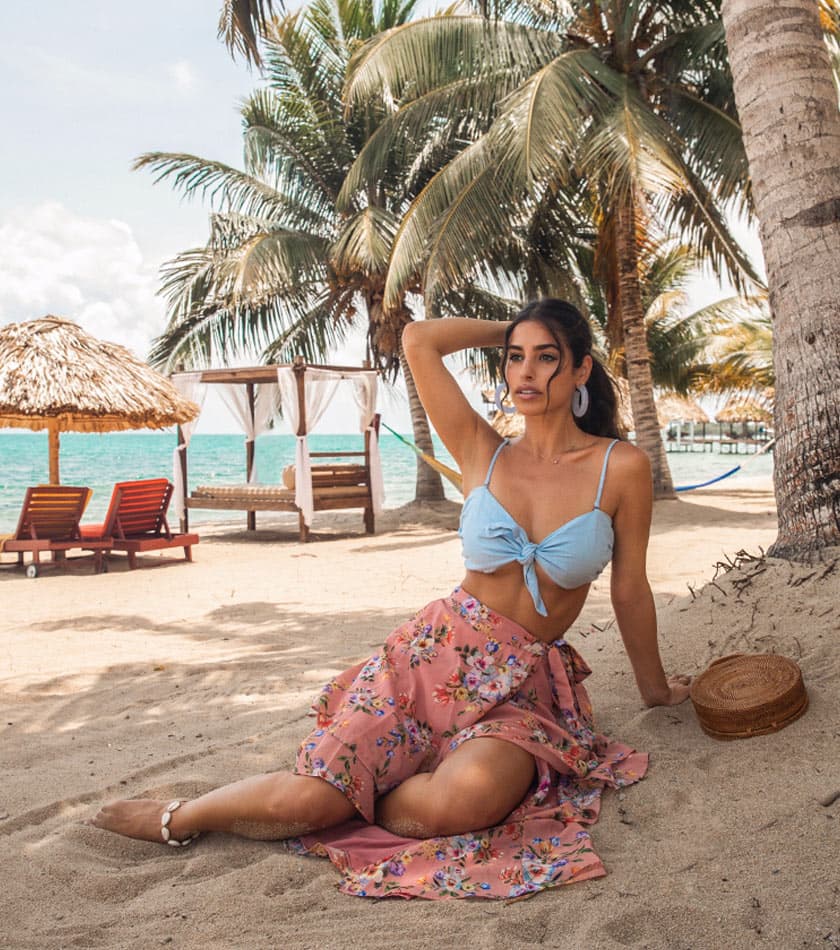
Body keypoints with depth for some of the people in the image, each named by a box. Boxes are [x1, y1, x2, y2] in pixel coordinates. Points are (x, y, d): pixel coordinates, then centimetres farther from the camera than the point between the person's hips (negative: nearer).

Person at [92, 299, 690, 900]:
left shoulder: (621, 468, -3)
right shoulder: (483, 454, 2)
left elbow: (630, 590, 8)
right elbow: (418, 339, -1)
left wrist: (656, 689, 18)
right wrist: (510, 331, 11)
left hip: (525, 686, 0)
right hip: (437, 653, 1)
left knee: (467, 798, -34)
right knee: (308, 796, -15)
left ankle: (348, 804, -5)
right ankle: (178, 819, 14)